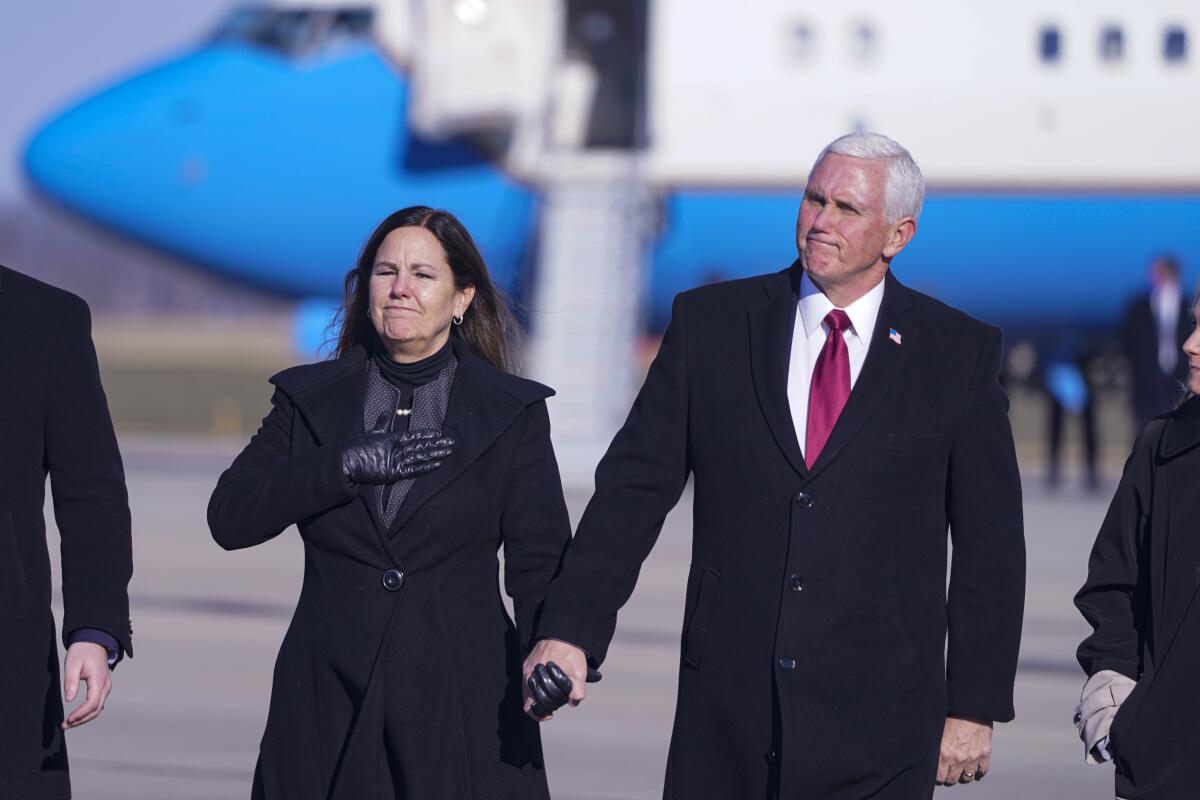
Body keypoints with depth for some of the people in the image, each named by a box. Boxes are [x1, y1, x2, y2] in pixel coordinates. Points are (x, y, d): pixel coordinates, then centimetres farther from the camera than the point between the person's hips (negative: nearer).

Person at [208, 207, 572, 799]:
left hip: (460, 706, -1)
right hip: (330, 704, 1)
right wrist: (351, 463, -12)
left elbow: (539, 562, 0)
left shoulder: (513, 412, 5)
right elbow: (228, 517, -2)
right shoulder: (308, 399, 10)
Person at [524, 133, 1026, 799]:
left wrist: (975, 707, 0)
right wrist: (569, 629, -8)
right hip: (726, 713, 1)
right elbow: (634, 487, 3)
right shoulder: (710, 324, 6)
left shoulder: (960, 354, 3)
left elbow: (991, 547, 4)